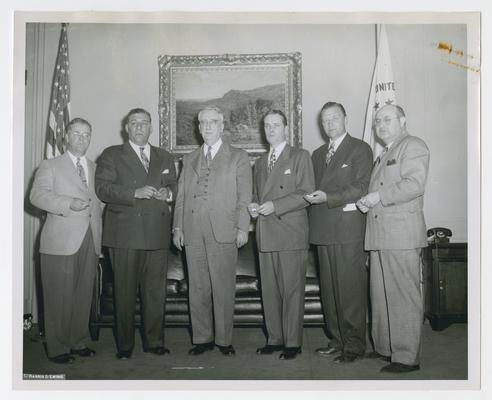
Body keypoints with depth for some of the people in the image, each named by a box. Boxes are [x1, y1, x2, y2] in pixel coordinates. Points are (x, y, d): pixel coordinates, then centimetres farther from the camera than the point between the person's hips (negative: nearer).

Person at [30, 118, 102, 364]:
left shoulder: (95, 169, 20)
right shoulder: (50, 166, 5)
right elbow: (37, 195, -8)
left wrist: (99, 236, 11)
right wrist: (68, 203, -22)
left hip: (90, 242, 4)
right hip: (61, 242, -4)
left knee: (84, 295, 8)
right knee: (59, 297, -1)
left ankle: (79, 342, 21)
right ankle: (57, 348, 10)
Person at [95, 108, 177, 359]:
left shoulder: (165, 158, 19)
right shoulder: (111, 155, 7)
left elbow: (174, 186, 22)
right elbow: (103, 189, -5)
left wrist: (168, 193, -2)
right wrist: (135, 193, -17)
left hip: (157, 234, 3)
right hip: (125, 234, -3)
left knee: (155, 290, 5)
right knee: (125, 291, 2)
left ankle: (154, 341, 17)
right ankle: (125, 345, 13)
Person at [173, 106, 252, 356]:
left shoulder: (238, 157, 8)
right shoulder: (189, 160, 19)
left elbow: (244, 196, 2)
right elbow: (181, 196, 16)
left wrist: (242, 228, -7)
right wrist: (177, 227, 7)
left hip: (223, 232, -3)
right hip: (192, 233, 3)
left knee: (223, 289, -1)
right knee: (197, 289, 6)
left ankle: (223, 340, 11)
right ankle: (202, 338, 17)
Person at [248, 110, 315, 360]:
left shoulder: (300, 156, 3)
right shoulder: (259, 163, 22)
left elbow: (307, 193, -6)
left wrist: (274, 206, -14)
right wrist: (253, 206, 4)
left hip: (291, 235, -5)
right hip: (266, 235, 6)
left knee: (292, 291, -4)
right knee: (269, 291, 7)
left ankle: (292, 343, 5)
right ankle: (275, 339, 17)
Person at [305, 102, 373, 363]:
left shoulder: (360, 149, 2)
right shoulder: (318, 154, 22)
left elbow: (362, 186, -9)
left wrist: (328, 197, -17)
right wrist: (312, 198, 2)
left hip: (348, 226, -6)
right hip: (323, 228, 6)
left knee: (351, 288, -5)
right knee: (329, 288, 9)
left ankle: (353, 345, 4)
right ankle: (337, 340, 19)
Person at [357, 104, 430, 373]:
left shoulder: (413, 146, -3)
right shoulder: (383, 155, 25)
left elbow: (414, 184, -17)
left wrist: (379, 196, -15)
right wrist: (366, 202, 10)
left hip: (402, 234, -9)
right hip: (380, 236, 9)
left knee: (404, 296, -5)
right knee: (381, 296, 13)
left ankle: (407, 357, 2)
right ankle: (385, 347, 24)